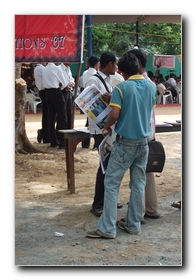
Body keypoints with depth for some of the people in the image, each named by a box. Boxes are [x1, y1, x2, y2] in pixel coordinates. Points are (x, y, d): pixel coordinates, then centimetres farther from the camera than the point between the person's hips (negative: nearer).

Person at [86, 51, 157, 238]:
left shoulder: (121, 88, -13)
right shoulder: (152, 86, 4)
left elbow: (114, 115, -18)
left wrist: (107, 127, 3)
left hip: (125, 142, -5)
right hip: (143, 141, 6)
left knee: (111, 184, 0)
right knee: (138, 184, 10)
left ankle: (107, 228, 0)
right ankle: (133, 225, 17)